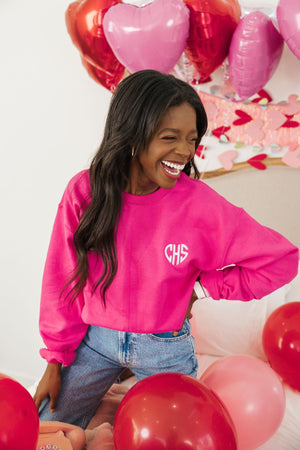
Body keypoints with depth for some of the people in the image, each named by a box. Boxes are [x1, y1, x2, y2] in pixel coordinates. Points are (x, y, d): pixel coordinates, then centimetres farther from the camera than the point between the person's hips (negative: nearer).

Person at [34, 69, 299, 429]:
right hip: (93, 341, 2)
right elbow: (62, 281, -5)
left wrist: (204, 284, -12)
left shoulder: (200, 204, -19)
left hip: (164, 349, -1)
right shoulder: (85, 191, -15)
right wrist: (56, 360, 0)